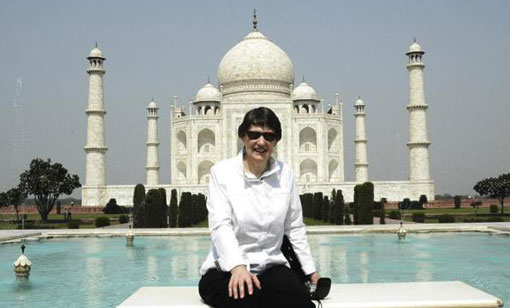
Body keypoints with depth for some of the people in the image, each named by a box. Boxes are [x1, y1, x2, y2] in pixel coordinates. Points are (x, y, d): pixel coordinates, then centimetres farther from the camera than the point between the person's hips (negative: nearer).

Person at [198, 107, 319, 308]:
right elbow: (220, 225, -13)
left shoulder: (286, 174, 7)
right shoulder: (221, 172, -2)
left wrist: (311, 270, 16)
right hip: (226, 270, -2)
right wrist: (237, 267, -29)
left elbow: (295, 228, 15)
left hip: (271, 267, 3)